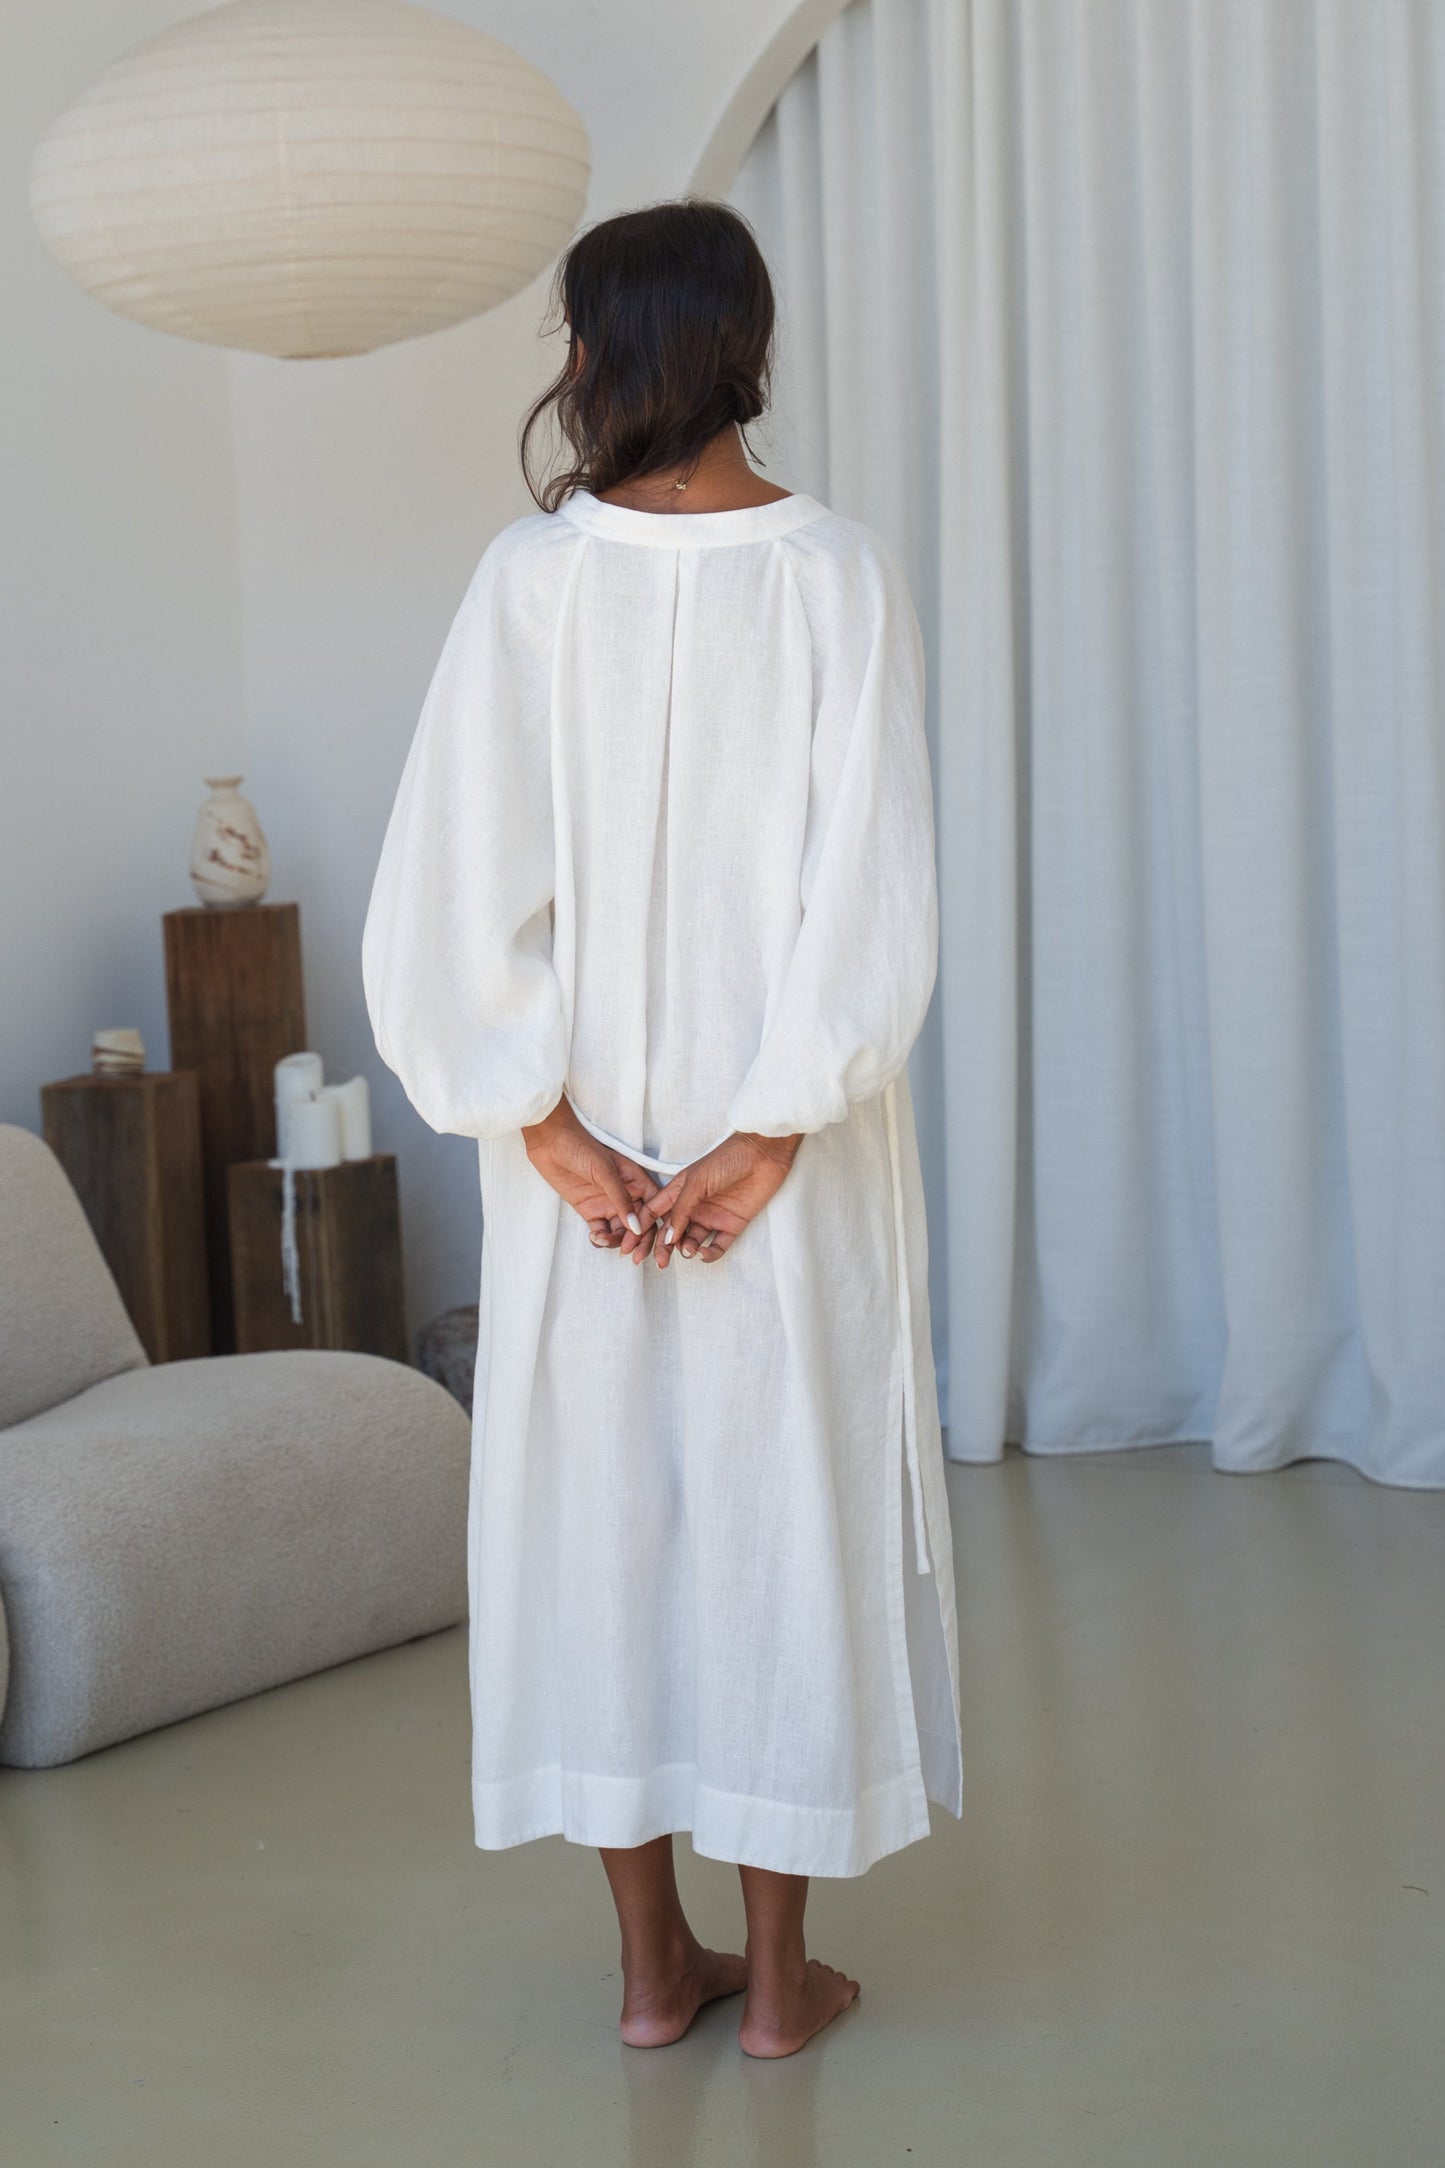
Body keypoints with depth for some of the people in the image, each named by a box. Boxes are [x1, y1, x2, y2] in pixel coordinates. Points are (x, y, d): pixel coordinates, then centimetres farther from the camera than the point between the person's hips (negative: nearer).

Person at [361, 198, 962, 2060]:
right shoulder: (841, 575, -7)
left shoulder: (531, 578, -6)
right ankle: (776, 1973, 15)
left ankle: (652, 1965, 20)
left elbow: (451, 888, -10)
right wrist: (774, 1129, -10)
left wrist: (547, 1124, -6)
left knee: (603, 1508, 11)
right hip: (788, 1152, -1)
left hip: (584, 1142, 1)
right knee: (787, 1506, 8)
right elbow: (875, 893, -13)